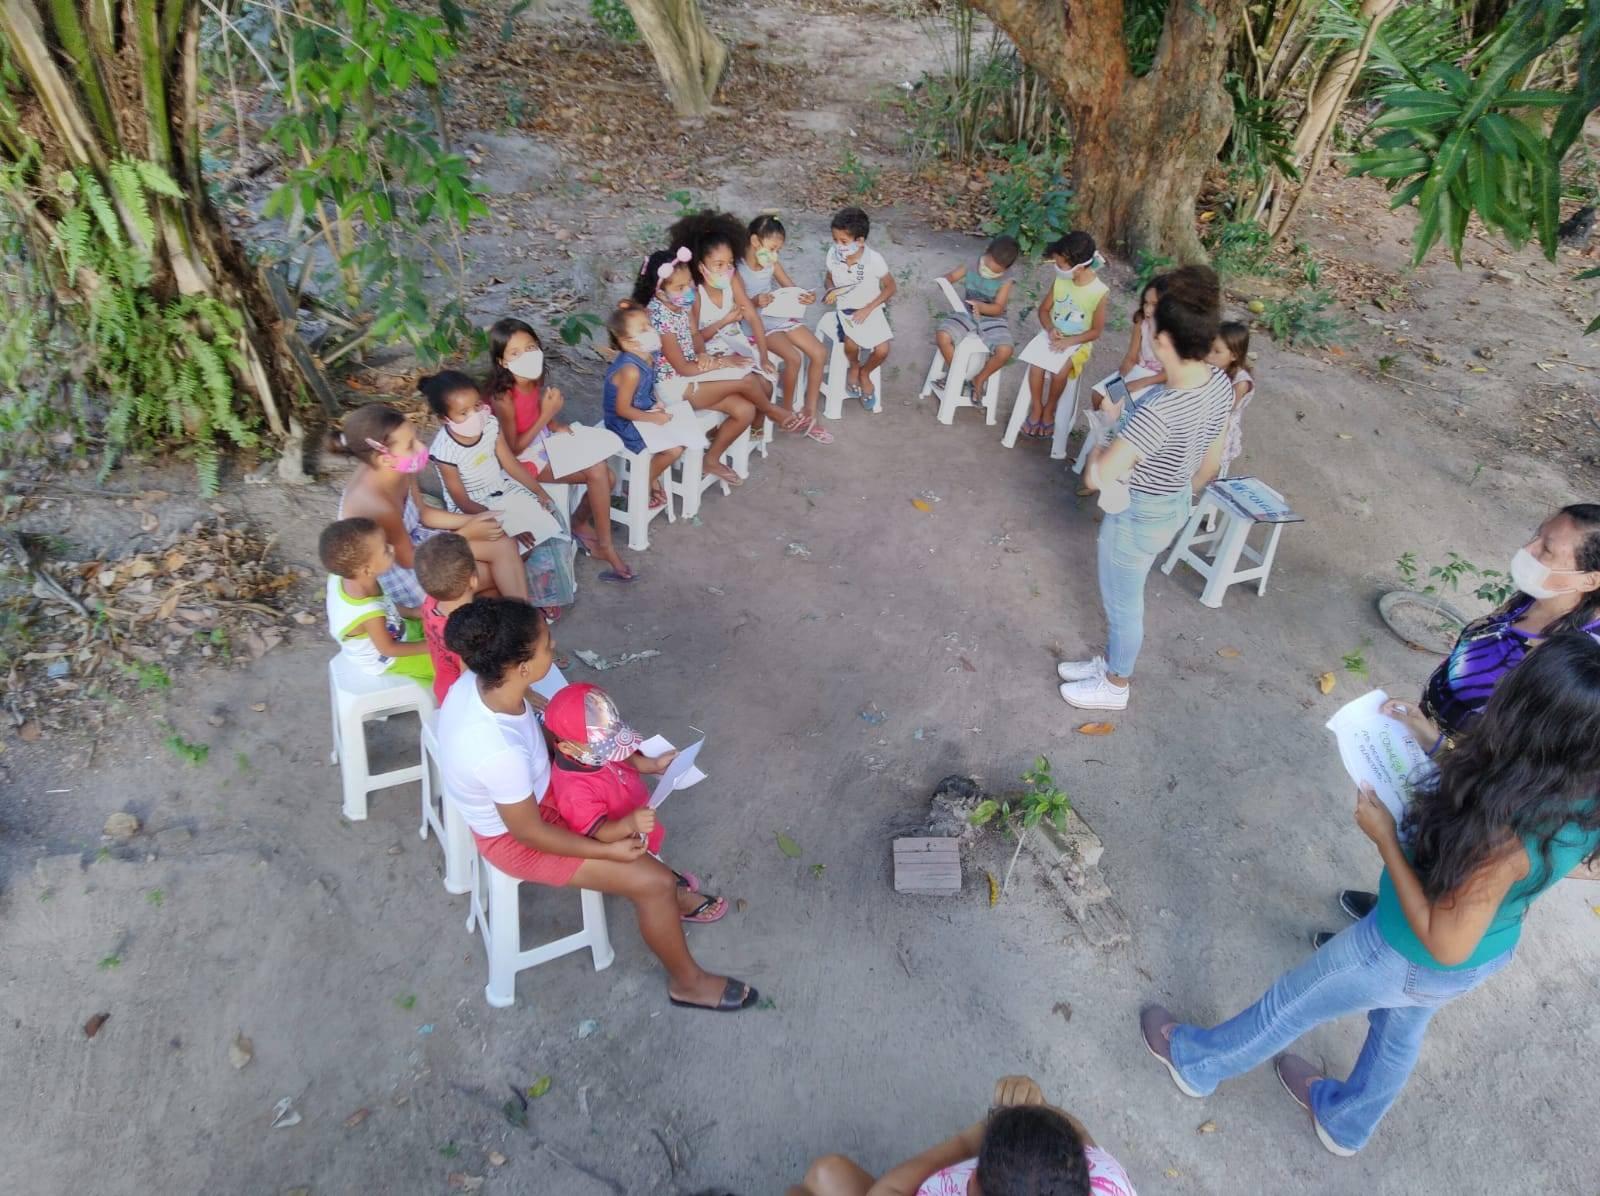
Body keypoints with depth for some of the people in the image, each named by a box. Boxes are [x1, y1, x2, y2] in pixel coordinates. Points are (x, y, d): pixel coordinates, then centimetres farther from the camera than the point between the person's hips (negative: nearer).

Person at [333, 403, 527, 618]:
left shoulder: (399, 471, -14)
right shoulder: (376, 503, -36)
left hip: (410, 540, 7)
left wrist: (472, 520, -9)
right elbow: (408, 560, -22)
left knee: (503, 545, -4)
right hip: (392, 571, -7)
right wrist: (466, 533, -17)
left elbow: (423, 513, 4)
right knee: (496, 574, -7)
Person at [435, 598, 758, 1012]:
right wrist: (610, 851, -14)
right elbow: (529, 832, -25)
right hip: (515, 837, -8)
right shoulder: (500, 752, -41)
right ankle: (687, 981, 22)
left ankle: (667, 898, 41)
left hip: (528, 792, 8)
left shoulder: (477, 681, -19)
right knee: (655, 882, -5)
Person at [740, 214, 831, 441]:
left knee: (820, 353, -7)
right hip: (758, 324, -7)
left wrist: (807, 298, -14)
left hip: (782, 317, 7)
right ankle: (788, 412, -3)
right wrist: (754, 302, -33)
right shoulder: (737, 269, -14)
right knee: (794, 357, -27)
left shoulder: (772, 265, 3)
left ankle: (809, 413, 2)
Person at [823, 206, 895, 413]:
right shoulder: (833, 255, -11)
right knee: (851, 345, -30)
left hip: (872, 309, -1)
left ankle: (864, 373, 15)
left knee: (882, 351, -21)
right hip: (846, 311, 1)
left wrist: (868, 309, -17)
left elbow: (890, 287, -8)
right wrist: (831, 291, -15)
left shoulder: (874, 259, -18)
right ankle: (853, 367, 9)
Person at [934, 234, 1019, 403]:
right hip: (966, 314, 2)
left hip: (992, 318, -2)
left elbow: (998, 308, -15)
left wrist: (980, 306, -33)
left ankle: (980, 378, 1)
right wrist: (946, 282, -20)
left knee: (1005, 351, -28)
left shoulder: (1005, 280, -12)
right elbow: (950, 277, 5)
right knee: (942, 336, -26)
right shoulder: (971, 267, -7)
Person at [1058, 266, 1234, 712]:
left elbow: (1097, 476, -34)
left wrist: (1101, 447, -12)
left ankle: (1115, 685, 40)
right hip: (1173, 508, 8)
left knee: (1122, 602, 16)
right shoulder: (1221, 384, -9)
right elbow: (1212, 461, 5)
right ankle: (1111, 661, 50)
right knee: (1123, 595, 28)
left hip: (1138, 516, -8)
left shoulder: (1160, 411, -37)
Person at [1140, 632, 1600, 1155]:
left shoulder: (1502, 836, -43)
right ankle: (1345, 1121, 61)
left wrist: (1385, 838, -26)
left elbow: (1445, 945, -31)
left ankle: (1195, 1061, 45)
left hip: (1409, 958, -7)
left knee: (1290, 1004, 18)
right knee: (1400, 1031, 32)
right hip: (1489, 954, 7)